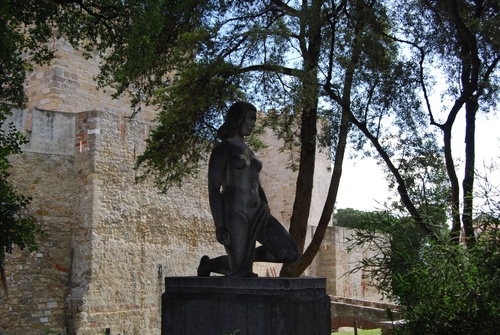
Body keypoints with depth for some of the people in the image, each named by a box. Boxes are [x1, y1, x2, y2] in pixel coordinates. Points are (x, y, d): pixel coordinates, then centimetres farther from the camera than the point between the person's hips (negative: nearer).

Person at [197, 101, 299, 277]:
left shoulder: (248, 151, 21)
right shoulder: (221, 149, -3)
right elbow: (213, 189, -10)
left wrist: (268, 217, 19)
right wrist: (219, 226, -17)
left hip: (256, 213, 7)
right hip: (234, 214, -7)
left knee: (290, 253, -8)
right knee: (242, 273, -5)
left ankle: (247, 255, 16)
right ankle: (209, 264, 24)